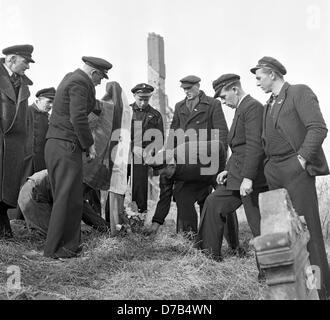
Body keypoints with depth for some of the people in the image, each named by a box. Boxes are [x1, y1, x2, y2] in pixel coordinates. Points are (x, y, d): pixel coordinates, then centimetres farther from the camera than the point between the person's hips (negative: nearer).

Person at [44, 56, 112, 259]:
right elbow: (78, 118, -19)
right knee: (68, 199, -6)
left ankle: (70, 244, 20)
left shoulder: (70, 78, 21)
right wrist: (89, 144, -11)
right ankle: (55, 249, 0)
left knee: (66, 197, 13)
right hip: (67, 146, -10)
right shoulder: (80, 83, -11)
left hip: (55, 145, 10)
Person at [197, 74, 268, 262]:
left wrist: (248, 177, -26)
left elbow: (255, 145, -23)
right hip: (237, 175, 10)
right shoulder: (241, 109, 17)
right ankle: (210, 253, 26)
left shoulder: (253, 107, -14)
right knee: (214, 204, 16)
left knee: (258, 224, -6)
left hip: (252, 178, -10)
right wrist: (229, 169, 15)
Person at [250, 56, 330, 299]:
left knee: (306, 227, -6)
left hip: (296, 170, -8)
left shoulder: (300, 93, -3)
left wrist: (302, 159, -16)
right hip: (274, 172, 8)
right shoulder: (270, 105, 21)